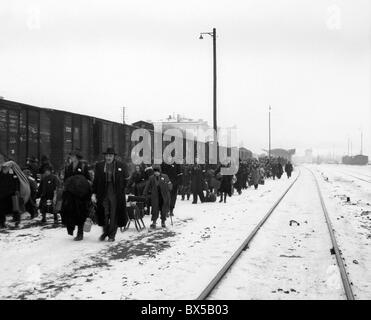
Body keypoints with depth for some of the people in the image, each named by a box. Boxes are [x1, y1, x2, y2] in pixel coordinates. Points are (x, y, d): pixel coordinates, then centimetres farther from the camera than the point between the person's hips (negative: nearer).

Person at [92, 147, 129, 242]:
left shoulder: (121, 166, 0)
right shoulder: (99, 166, 4)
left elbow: (126, 179, 10)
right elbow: (95, 181, 6)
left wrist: (120, 190, 6)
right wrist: (94, 193, -1)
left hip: (116, 195, -1)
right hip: (103, 194, 1)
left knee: (114, 215, 2)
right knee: (104, 214, 2)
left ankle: (112, 235, 13)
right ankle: (105, 232, 23)